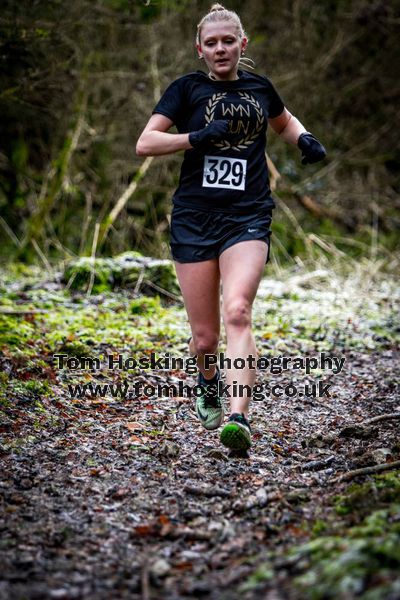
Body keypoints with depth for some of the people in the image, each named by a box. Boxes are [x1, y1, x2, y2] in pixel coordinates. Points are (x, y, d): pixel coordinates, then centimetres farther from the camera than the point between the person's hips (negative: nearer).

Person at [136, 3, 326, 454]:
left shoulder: (259, 87, 13)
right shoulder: (188, 88, 5)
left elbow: (284, 121, 34)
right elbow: (144, 144, -2)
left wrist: (304, 138, 12)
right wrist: (197, 137, -16)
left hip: (248, 218, 0)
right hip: (194, 218, 0)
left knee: (237, 313, -24)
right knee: (204, 337, 3)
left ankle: (238, 420, -32)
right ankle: (208, 383, 38)